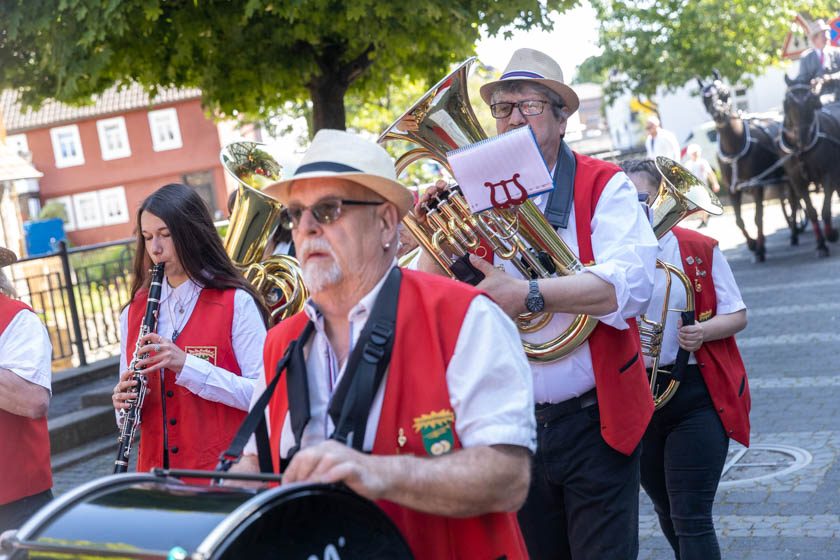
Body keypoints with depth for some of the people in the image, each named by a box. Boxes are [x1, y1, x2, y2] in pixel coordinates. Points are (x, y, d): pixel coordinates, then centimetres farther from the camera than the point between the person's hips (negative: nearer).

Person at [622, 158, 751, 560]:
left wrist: (703, 331, -21)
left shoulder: (700, 250, -4)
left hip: (696, 395, -3)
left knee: (691, 518, -9)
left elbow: (737, 315, -2)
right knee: (667, 511, 19)